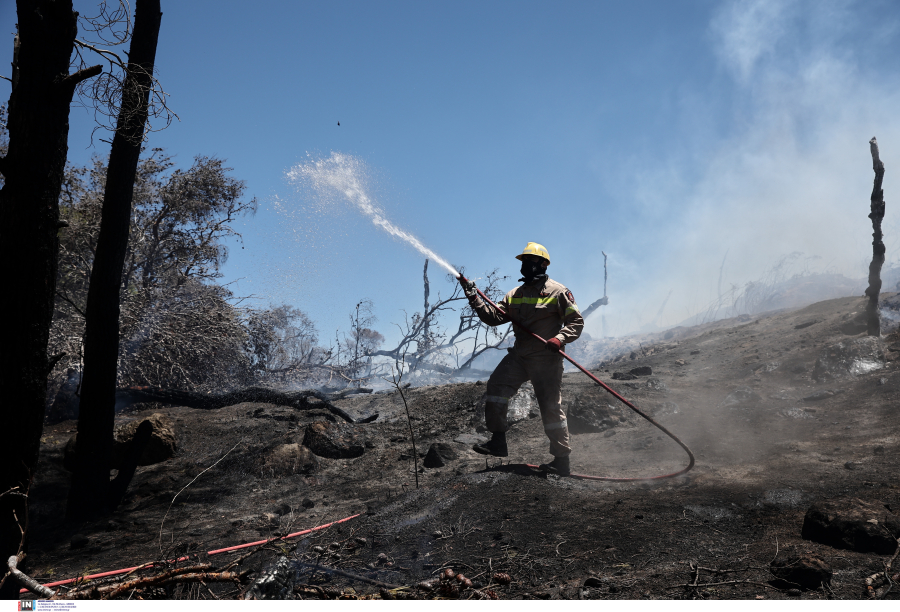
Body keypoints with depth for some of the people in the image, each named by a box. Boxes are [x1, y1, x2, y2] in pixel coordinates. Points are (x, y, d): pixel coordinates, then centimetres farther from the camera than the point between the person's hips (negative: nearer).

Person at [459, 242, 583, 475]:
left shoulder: (557, 292, -4)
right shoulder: (515, 294, 14)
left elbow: (577, 321, -5)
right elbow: (494, 317, 8)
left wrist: (560, 338, -22)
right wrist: (474, 298, -2)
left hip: (546, 359, -6)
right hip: (519, 356, 6)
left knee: (550, 406, -3)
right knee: (496, 385, -10)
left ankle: (562, 460, 7)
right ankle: (498, 441, -1)